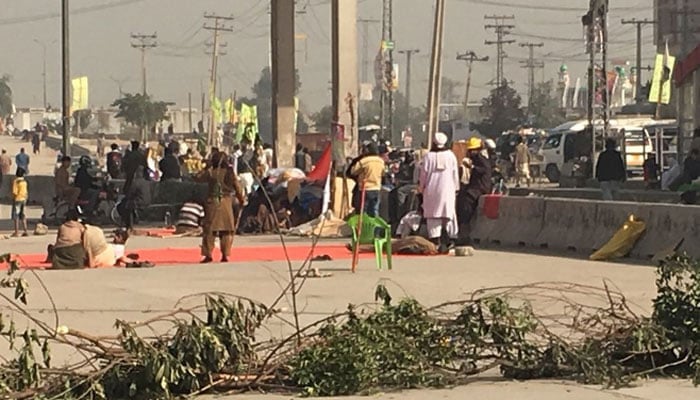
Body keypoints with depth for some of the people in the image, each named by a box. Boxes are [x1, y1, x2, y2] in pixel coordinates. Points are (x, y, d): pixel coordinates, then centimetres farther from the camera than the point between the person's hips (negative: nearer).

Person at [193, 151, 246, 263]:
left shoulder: (210, 172, -2)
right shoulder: (229, 172, -3)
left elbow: (197, 178, 10)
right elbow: (237, 187, -1)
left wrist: (207, 169, 17)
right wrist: (242, 199, 12)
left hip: (212, 202, 0)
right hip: (226, 202, 0)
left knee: (209, 229, 5)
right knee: (226, 230, 7)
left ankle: (208, 254, 2)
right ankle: (225, 255, 4)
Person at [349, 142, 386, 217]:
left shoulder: (363, 161, -14)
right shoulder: (381, 161, 3)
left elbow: (353, 172, -7)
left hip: (365, 189, -4)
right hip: (377, 189, 4)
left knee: (363, 211, 2)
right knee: (374, 211, 10)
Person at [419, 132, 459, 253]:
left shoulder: (429, 156, -2)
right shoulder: (451, 155, 2)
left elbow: (424, 173, 1)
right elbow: (455, 174, 6)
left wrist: (422, 188, 13)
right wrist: (456, 188, 15)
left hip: (431, 190, 0)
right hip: (447, 189, 0)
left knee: (432, 216, 2)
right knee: (447, 214, 2)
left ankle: (435, 240, -7)